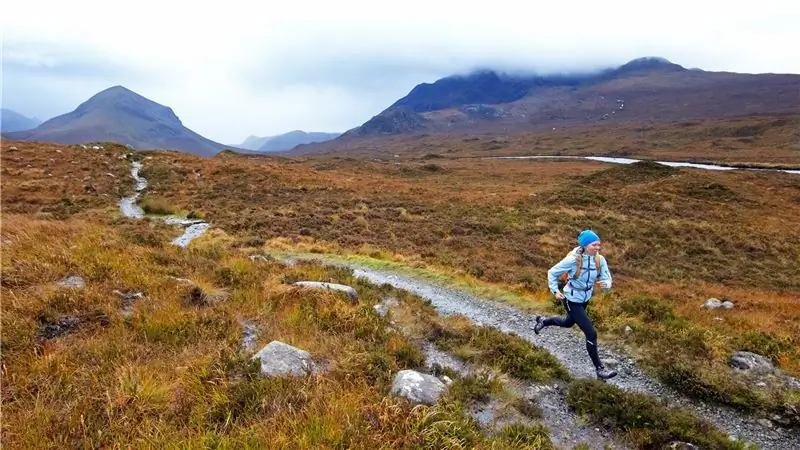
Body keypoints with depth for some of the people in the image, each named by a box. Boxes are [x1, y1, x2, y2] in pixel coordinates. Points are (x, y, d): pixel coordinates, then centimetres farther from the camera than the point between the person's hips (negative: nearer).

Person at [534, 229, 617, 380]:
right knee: (591, 333, -10)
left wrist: (605, 284, -32)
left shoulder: (600, 260, -13)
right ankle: (600, 369, 5)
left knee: (568, 323, 31)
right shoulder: (573, 259, -26)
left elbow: (607, 280, -9)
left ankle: (543, 321, 58)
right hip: (572, 301, -7)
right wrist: (555, 291, -20)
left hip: (585, 299, 7)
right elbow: (552, 272, -13)